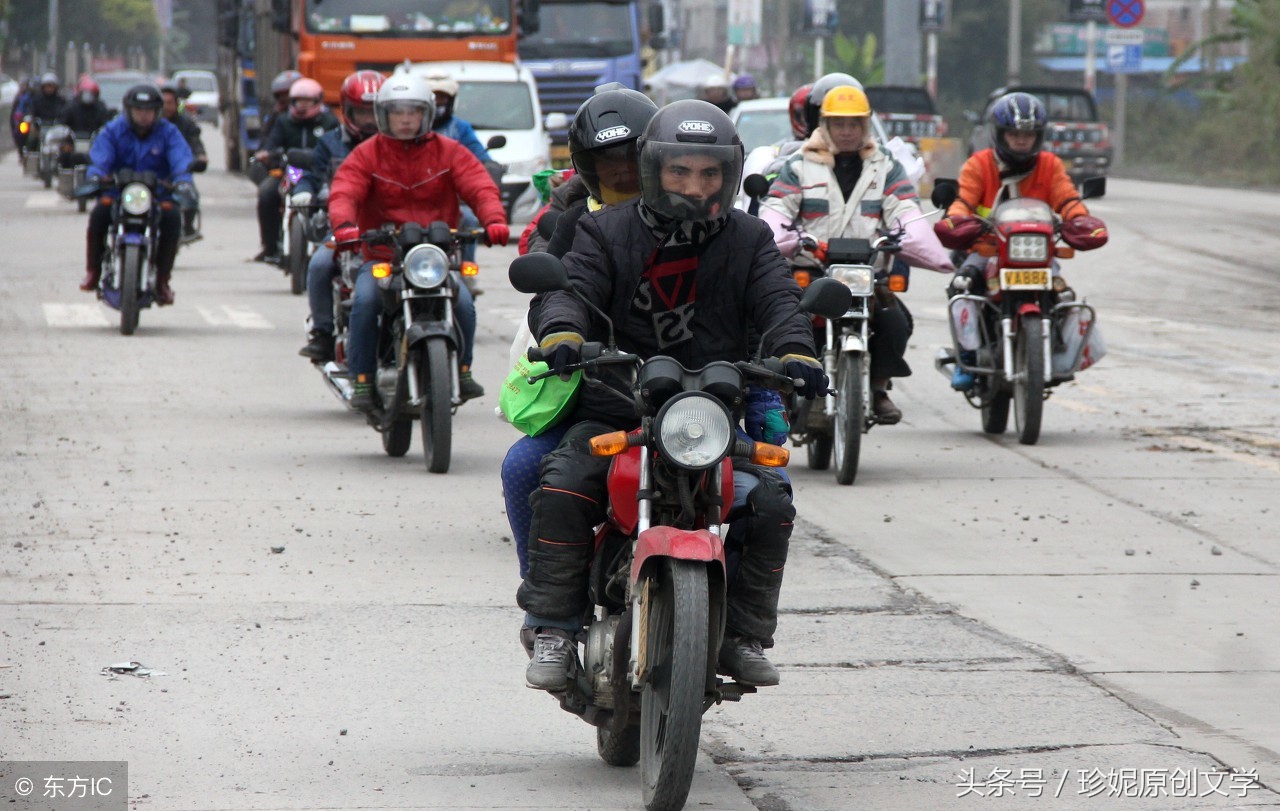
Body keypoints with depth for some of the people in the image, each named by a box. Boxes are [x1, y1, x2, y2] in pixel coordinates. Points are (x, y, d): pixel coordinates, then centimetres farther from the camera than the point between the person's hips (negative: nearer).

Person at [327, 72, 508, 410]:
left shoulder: (449, 152, 8)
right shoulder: (366, 155, 5)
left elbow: (480, 187, -4)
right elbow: (343, 192, -11)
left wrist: (493, 219, -27)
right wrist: (344, 224, -34)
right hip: (381, 257, -1)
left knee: (463, 303, -24)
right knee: (365, 300, -29)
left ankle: (461, 369, 1)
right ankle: (362, 380, -15)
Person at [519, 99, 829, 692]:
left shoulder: (749, 240, 11)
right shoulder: (606, 232, 7)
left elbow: (777, 301, -3)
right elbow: (575, 286, -8)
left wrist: (795, 352, -26)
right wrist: (562, 332, -33)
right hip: (613, 412, -1)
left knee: (769, 502, -20)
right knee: (563, 487, -27)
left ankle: (742, 637, -5)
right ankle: (553, 631, -18)